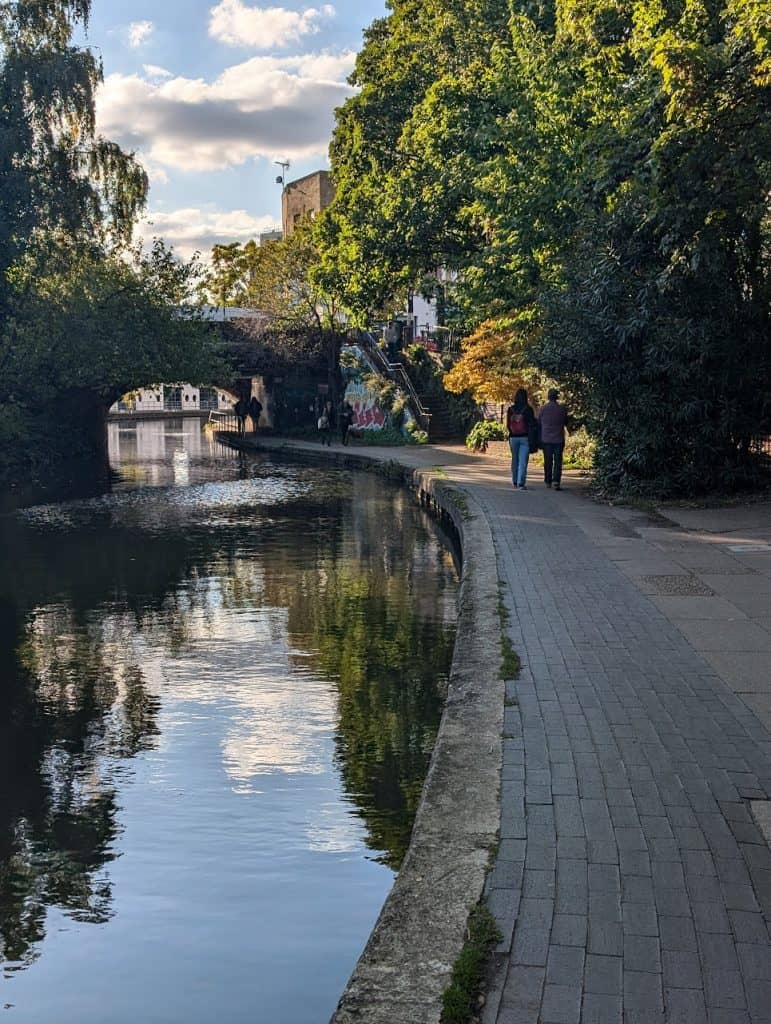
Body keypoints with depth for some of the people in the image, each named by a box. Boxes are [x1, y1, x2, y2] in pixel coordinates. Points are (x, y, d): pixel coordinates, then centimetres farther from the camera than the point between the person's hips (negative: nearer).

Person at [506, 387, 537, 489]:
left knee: (515, 460, 15)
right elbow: (532, 424, -5)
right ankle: (521, 483, -13)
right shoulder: (528, 409, -8)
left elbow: (508, 425, 4)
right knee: (523, 461, -4)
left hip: (513, 437, 3)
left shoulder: (510, 409, 0)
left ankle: (515, 482, 24)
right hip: (525, 438, -3)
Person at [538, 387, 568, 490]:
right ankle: (556, 482, -13)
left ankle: (548, 481, 17)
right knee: (558, 461, -1)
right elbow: (566, 422, 8)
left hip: (546, 439, 1)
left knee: (548, 462, 11)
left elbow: (538, 423, 4)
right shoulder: (562, 409, -5)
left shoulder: (543, 409, -4)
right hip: (558, 439, -1)